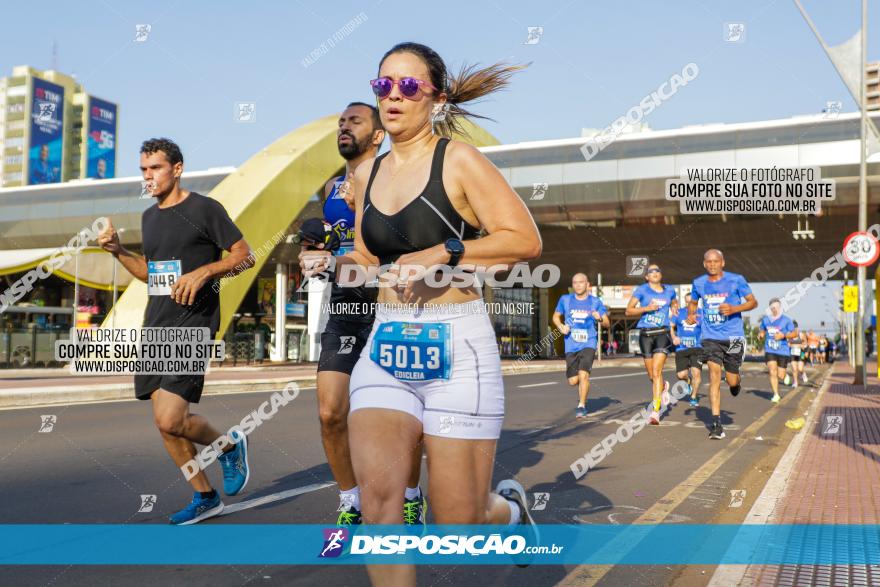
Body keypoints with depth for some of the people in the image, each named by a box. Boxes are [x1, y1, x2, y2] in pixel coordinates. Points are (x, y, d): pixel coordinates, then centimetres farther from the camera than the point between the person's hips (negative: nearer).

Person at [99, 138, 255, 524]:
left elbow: (244, 256, -6)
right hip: (155, 326, 8)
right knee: (165, 421, 7)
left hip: (192, 323, -8)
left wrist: (203, 271, -19)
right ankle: (205, 497, 22)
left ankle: (229, 445, 13)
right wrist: (117, 250, 12)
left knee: (169, 420, -17)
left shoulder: (204, 209, -5)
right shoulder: (149, 217, 17)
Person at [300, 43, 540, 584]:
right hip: (385, 347, 5)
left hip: (455, 346, -5)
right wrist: (332, 264, 4)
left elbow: (526, 239, -11)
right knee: (377, 493, -12)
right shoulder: (368, 173, 13)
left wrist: (443, 254, -19)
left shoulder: (459, 160, -5)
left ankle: (509, 507, 39)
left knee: (460, 520, 3)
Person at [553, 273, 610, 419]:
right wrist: (561, 327, -4)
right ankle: (583, 390, 39)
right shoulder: (565, 300, 5)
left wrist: (600, 318, -19)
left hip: (588, 344, -2)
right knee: (573, 381, 3)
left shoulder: (595, 301, 2)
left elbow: (607, 323, 4)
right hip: (571, 345, 2)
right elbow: (556, 316, 17)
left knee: (583, 374, -19)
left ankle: (581, 406, -3)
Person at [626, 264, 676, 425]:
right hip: (645, 334, 0)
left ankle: (655, 411, -16)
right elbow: (629, 310, 0)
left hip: (662, 333, 0)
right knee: (652, 375, 8)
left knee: (656, 371, -16)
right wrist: (646, 308, -14)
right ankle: (664, 387, 45)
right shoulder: (642, 290, 2)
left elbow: (674, 305, 31)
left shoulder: (670, 290, 10)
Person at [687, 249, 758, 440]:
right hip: (711, 337, 1)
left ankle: (735, 383, 46)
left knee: (731, 381, 4)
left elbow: (753, 302, 0)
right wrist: (690, 314, 0)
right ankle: (716, 423, -10)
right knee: (714, 375, -13)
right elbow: (693, 302, 22)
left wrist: (734, 309, -17)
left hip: (733, 336, -1)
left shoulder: (736, 280, -4)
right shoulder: (698, 283, 5)